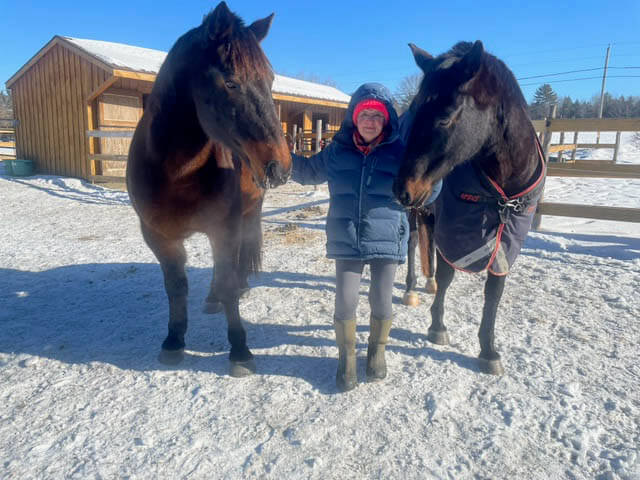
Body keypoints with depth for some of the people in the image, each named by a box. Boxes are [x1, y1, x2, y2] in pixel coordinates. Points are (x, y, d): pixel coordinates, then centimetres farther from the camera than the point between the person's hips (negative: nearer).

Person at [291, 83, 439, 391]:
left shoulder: (400, 152, -2)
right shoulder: (337, 151, 3)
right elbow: (308, 171, 18)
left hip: (387, 241, -1)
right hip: (346, 241, 1)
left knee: (382, 303, 10)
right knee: (345, 303, 3)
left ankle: (377, 351, 38)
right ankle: (347, 357, 29)